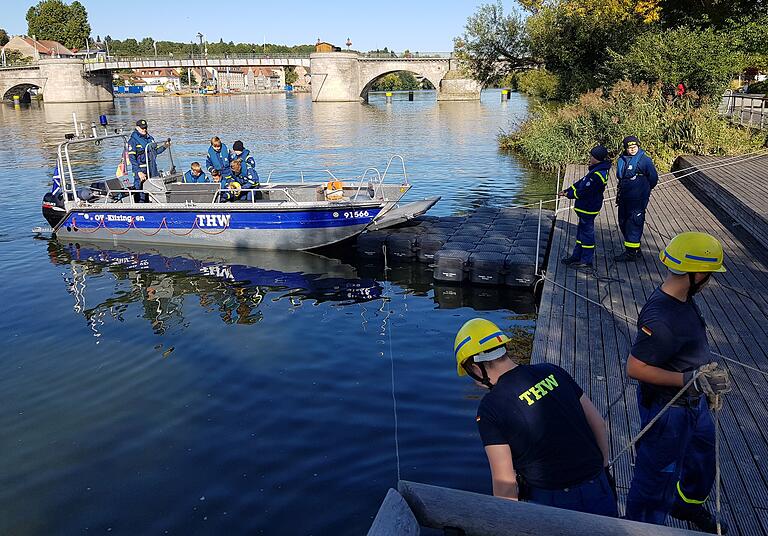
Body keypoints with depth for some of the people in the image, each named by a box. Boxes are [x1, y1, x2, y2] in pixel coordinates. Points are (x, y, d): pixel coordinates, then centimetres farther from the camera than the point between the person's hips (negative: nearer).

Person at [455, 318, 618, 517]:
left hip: (552, 505, -5)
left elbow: (505, 481, -12)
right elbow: (598, 423, 9)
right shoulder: (552, 372, 2)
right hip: (600, 495, 6)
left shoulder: (490, 408, -13)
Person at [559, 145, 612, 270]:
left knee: (587, 233, -1)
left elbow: (585, 191, -24)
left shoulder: (598, 174, -24)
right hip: (585, 207, 11)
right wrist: (568, 190, 8)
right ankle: (577, 256, 30)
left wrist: (569, 194, -11)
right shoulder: (596, 170, 9)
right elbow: (581, 182, 14)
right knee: (581, 231, 18)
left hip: (588, 208, -11)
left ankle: (586, 261, 8)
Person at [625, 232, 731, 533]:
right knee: (658, 473, 12)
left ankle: (688, 504, 58)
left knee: (703, 454, 31)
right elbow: (635, 368, -31)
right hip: (667, 408, -10)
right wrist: (689, 380, -32)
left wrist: (706, 373, 8)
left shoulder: (683, 299, -5)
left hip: (693, 402, 10)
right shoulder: (660, 318, -36)